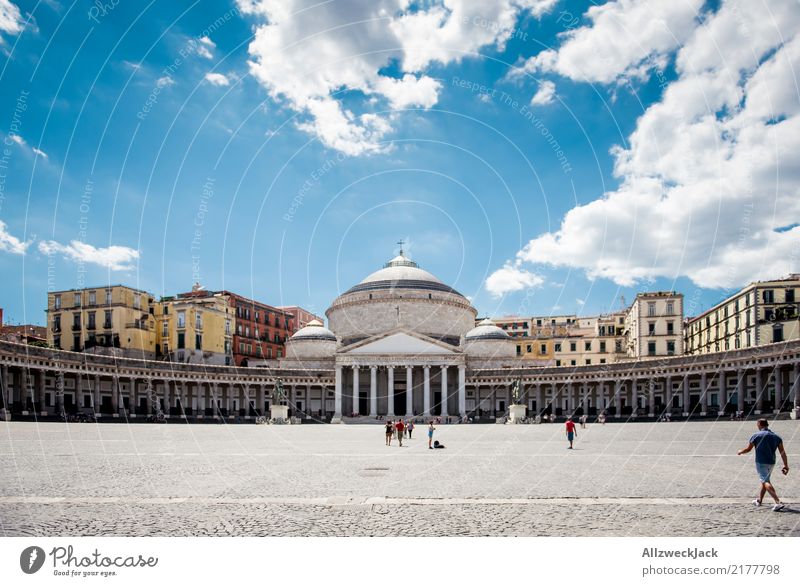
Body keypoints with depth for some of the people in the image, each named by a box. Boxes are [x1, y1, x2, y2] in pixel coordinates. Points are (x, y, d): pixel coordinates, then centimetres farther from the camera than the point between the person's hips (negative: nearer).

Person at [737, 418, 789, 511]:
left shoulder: (756, 435, -7)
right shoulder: (776, 436, 6)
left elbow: (748, 449, 0)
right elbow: (782, 452, 0)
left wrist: (740, 451, 20)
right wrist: (786, 465, -1)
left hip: (761, 462, -6)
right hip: (771, 463, 6)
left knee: (766, 482, -10)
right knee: (765, 480, 22)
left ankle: (778, 502, -25)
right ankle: (759, 500, 35)